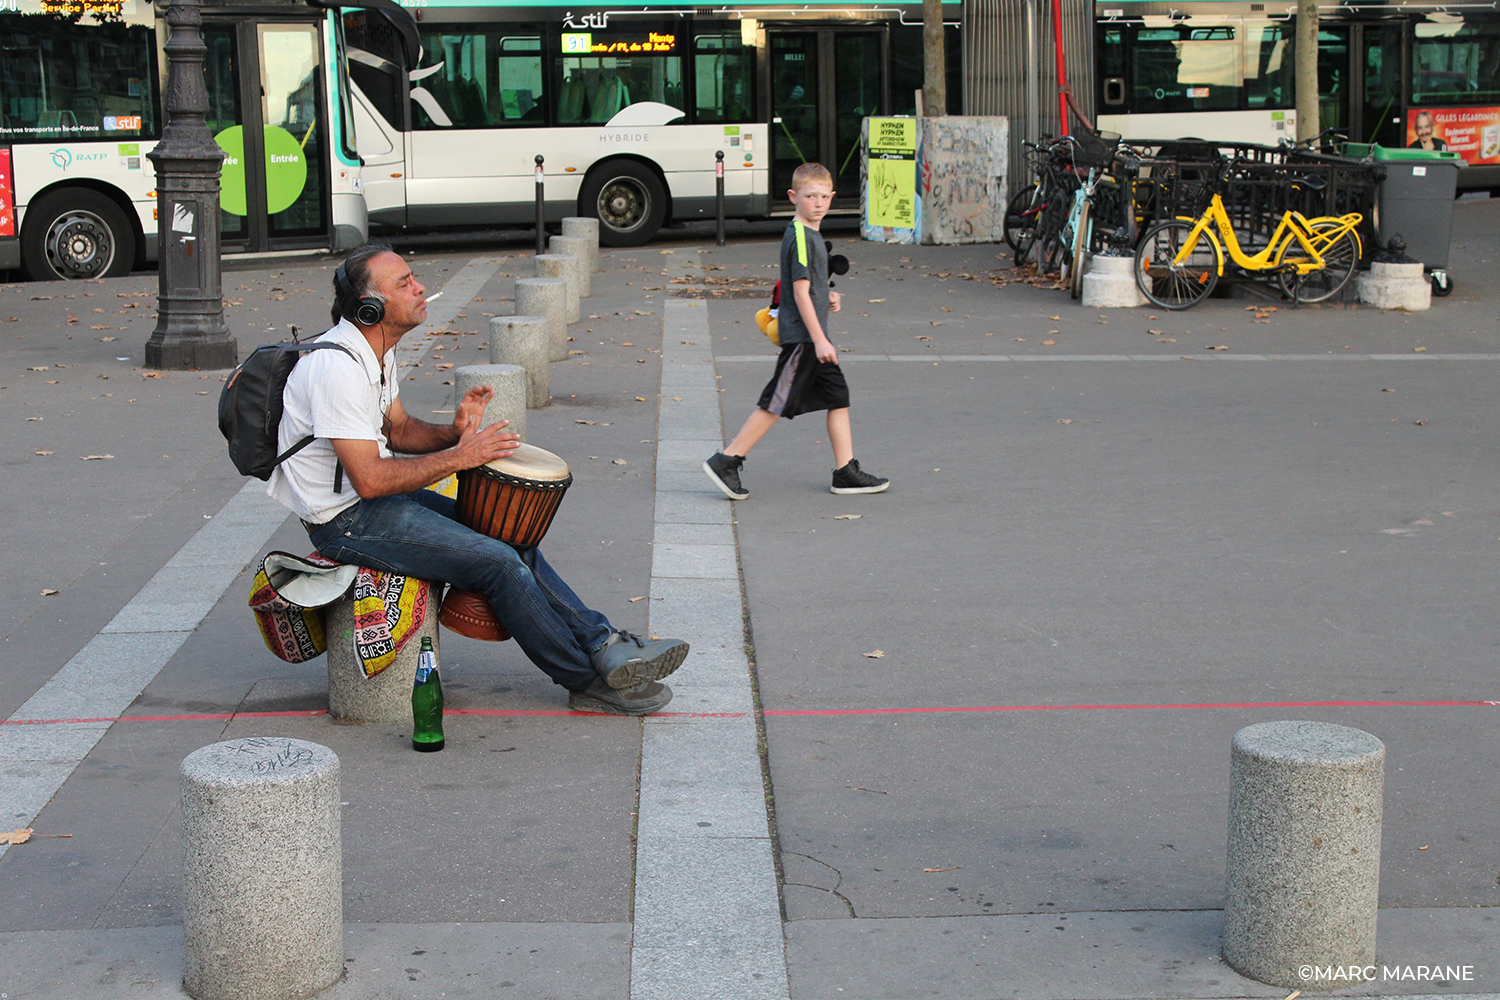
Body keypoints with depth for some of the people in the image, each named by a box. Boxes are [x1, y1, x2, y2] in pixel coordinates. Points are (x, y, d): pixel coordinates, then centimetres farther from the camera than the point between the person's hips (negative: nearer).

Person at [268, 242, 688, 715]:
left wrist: (452, 432, -3)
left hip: (380, 496, 10)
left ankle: (606, 646, 2)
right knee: (498, 562, -16)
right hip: (346, 521, -10)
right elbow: (368, 480, -28)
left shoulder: (378, 350, 7)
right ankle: (590, 683, -5)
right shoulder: (338, 367, -25)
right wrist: (458, 457, -22)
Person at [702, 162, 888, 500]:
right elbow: (800, 292, -20)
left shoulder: (810, 235, 14)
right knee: (776, 403, -6)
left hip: (813, 337, 10)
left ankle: (846, 472, 13)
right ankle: (724, 462, 1)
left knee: (838, 397, 9)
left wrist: (827, 297, 10)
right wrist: (820, 340, -21)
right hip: (801, 336, -10)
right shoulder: (800, 237, -16)